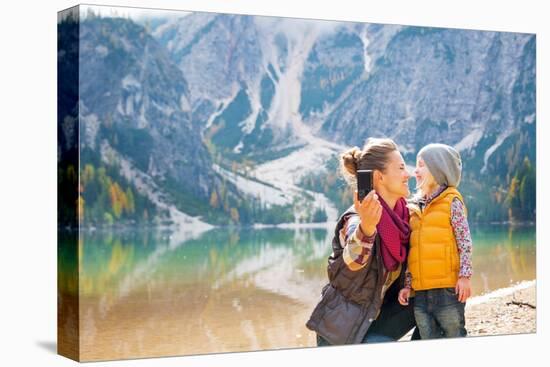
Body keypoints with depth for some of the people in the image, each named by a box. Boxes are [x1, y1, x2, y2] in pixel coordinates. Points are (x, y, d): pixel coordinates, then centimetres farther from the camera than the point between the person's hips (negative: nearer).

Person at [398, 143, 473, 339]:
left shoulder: (451, 201, -1)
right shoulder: (415, 207, 15)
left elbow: (465, 242, -5)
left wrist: (464, 276, -12)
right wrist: (407, 285, 12)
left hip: (448, 289, -5)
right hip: (421, 292, 5)